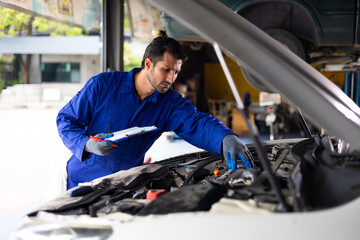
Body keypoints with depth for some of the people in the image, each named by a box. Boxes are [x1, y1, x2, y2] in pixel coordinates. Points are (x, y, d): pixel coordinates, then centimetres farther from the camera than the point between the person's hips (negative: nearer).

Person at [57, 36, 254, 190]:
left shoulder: (170, 103, -4)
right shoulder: (102, 85, -11)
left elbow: (198, 123, -20)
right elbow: (66, 119, -6)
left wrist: (226, 138, -43)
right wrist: (87, 144, -26)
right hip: (81, 180, -2)